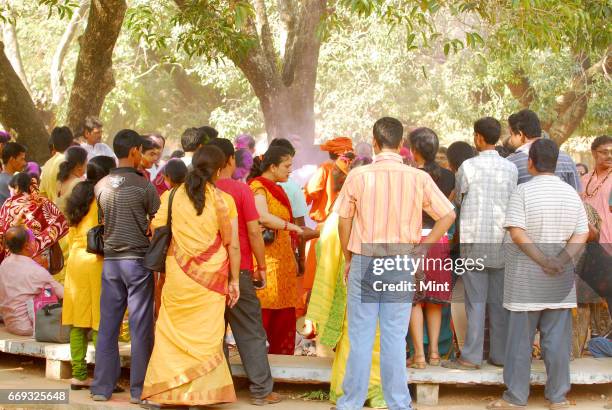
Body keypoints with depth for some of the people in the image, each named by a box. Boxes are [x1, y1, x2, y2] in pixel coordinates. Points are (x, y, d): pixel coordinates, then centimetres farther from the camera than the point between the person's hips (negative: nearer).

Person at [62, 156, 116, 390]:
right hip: (96, 260, -8)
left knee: (79, 321, 7)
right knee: (100, 320, -6)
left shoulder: (80, 195, 15)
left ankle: (78, 374, 9)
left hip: (75, 259, 8)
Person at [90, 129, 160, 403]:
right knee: (140, 326, 1)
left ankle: (102, 387, 11)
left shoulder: (101, 185, 4)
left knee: (108, 325, 8)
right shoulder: (144, 186, -9)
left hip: (110, 259, 4)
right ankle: (139, 389, 3)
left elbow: (103, 220, 13)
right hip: (138, 259, -4)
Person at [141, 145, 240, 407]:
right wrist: (234, 281, 6)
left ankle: (162, 391, 12)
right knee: (205, 337, 4)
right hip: (210, 277, -2)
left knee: (171, 332, 10)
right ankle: (198, 395, 5)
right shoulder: (223, 200, -3)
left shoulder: (171, 196, 3)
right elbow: (233, 245, -2)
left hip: (177, 277, 2)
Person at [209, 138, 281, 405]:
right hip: (238, 271, -3)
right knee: (251, 333, 3)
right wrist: (261, 267, 0)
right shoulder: (240, 190, -9)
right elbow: (254, 232, -10)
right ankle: (261, 390, 4)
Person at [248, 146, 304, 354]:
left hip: (283, 258, 9)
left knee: (285, 315, 7)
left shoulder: (277, 189, 21)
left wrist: (293, 258, 20)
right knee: (263, 312, -7)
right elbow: (263, 217, -26)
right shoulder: (258, 187, -8)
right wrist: (293, 227, -22)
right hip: (266, 258, -9)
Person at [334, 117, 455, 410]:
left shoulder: (358, 176, -6)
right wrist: (421, 250, 5)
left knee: (360, 336, 6)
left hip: (364, 262, -1)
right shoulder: (418, 178, -4)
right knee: (395, 337, 7)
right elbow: (448, 215, 0)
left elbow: (344, 222, 1)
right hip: (401, 265, 1)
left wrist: (348, 260, 13)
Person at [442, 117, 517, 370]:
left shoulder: (468, 167, -7)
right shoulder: (511, 168, 4)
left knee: (476, 301, -3)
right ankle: (500, 354, 11)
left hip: (475, 240, -4)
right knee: (499, 301, 8)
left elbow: (458, 199, 7)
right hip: (502, 240, 4)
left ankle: (471, 357, -2)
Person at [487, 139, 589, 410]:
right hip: (561, 280, 3)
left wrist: (543, 261, -14)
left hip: (526, 279, -3)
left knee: (521, 337, 4)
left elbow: (517, 232, -16)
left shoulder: (523, 191, -8)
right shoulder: (571, 193, 6)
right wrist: (561, 260, -11)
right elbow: (582, 234, 0)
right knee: (557, 337, 8)